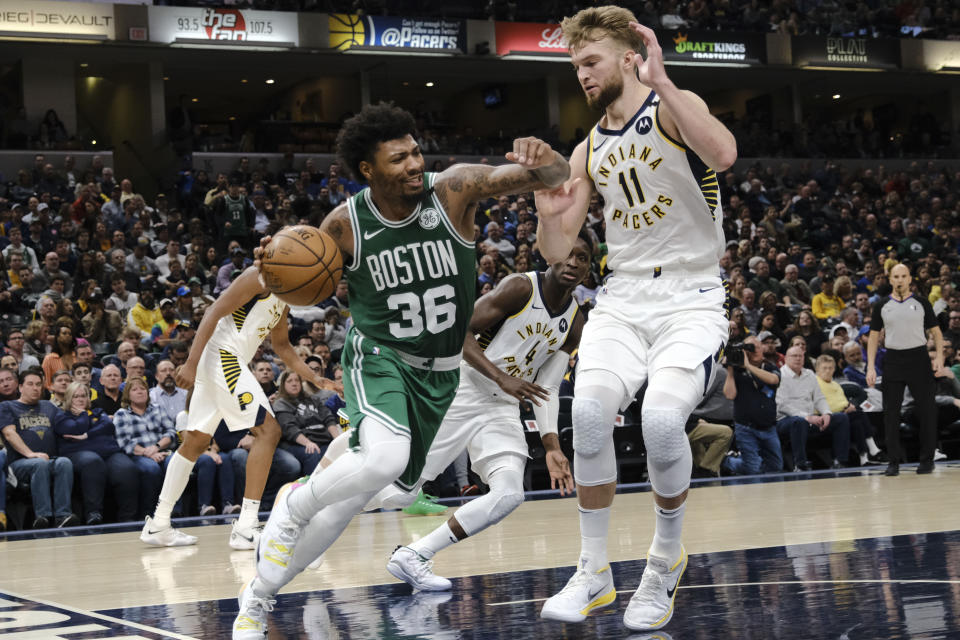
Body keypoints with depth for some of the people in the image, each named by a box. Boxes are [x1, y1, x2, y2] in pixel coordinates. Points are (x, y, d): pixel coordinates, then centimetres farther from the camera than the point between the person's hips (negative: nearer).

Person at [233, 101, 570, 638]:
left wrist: (543, 160, -47)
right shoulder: (345, 225, -14)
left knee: (357, 492, 6)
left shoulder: (455, 188, -16)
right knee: (384, 458, -34)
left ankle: (261, 594, 22)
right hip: (379, 355, -2)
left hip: (438, 371, 2)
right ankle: (291, 507, -3)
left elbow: (557, 177, -22)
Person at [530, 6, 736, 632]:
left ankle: (666, 562, -1)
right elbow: (557, 251, 15)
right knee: (590, 409, -22)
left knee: (661, 418, -28)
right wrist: (549, 215, -7)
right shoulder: (589, 152, 14)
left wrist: (660, 83, -31)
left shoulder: (672, 108, -4)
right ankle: (594, 574, -7)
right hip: (623, 297, 5)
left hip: (692, 298, -5)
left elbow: (724, 153, -28)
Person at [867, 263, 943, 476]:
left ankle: (927, 459, 9)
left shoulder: (921, 303, 4)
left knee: (926, 411, -1)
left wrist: (939, 356, -9)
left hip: (918, 359, -1)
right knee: (890, 412, 0)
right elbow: (874, 337, 9)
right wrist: (870, 367, 0)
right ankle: (894, 460, 8)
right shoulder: (882, 306, 7)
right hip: (893, 360, 1)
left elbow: (936, 332, 6)